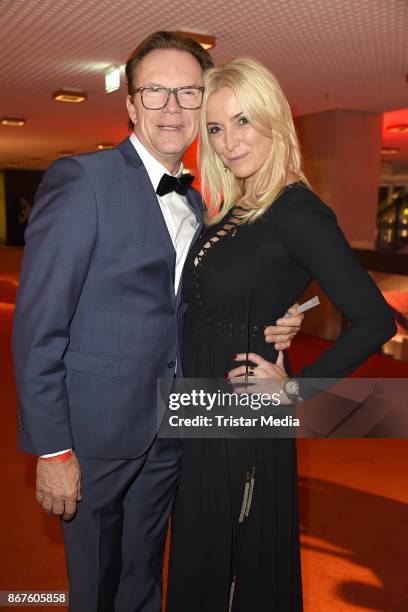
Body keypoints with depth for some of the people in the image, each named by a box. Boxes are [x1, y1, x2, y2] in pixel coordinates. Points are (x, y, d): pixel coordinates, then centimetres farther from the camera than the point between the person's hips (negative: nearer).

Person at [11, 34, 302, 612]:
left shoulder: (197, 202, 8)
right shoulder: (81, 179, -14)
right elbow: (37, 326, -17)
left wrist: (263, 330, -5)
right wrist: (53, 451, -17)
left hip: (170, 435, 6)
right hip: (94, 434, -5)